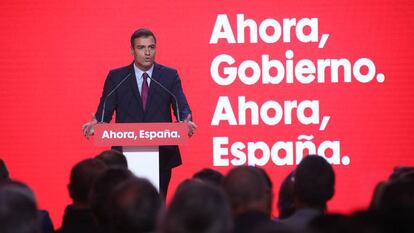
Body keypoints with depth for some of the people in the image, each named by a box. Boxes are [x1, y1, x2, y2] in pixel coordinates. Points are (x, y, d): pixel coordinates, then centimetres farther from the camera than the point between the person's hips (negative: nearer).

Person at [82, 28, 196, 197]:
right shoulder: (116, 77, 6)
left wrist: (185, 121, -25)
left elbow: (181, 106, -2)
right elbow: (106, 108, -1)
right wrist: (97, 123, -23)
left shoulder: (170, 76, 6)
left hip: (161, 154, 0)